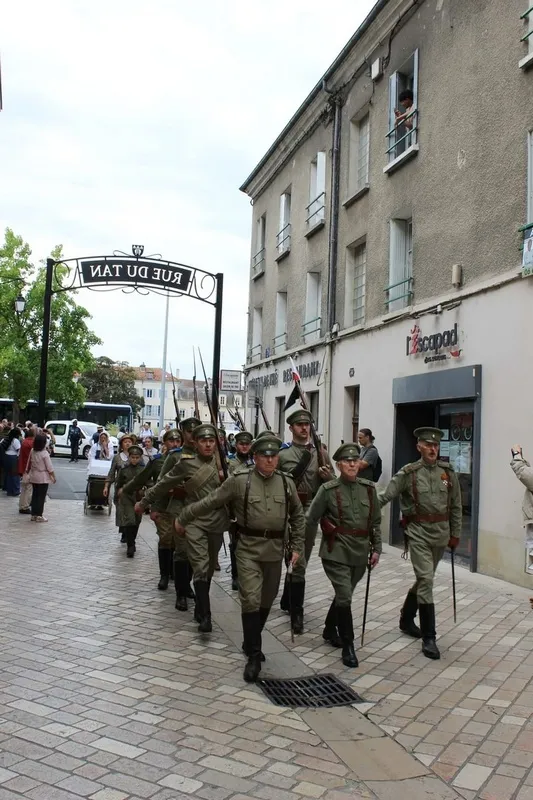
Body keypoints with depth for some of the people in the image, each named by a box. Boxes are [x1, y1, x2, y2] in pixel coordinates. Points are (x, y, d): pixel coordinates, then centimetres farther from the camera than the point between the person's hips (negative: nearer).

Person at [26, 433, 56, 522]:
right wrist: (54, 477, -5)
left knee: (35, 495, 13)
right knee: (41, 497, 1)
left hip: (34, 477, 6)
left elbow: (29, 464, 9)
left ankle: (33, 514, 18)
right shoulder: (45, 453, -17)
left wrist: (28, 473, 21)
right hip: (43, 478, -6)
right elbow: (49, 467, -15)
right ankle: (39, 515, 3)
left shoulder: (32, 452, 1)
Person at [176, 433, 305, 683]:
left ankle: (251, 644, 35)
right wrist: (183, 519, 4)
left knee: (266, 601, 14)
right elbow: (210, 502, -2)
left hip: (275, 550, 4)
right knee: (251, 600, -11)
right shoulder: (239, 480, -9)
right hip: (248, 548, -4)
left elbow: (298, 516, 14)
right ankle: (254, 656, 1)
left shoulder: (286, 483, 2)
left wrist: (297, 547, 10)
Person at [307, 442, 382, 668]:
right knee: (344, 596, -11)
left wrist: (376, 548, 6)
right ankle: (348, 646, 2)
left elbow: (376, 521, 9)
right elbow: (310, 519, 0)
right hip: (336, 552, -4)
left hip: (359, 553, 5)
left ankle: (329, 631, 41)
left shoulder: (369, 488, 3)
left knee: (344, 595, 18)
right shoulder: (328, 489, -8)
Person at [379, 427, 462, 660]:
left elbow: (456, 506, 10)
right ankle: (429, 637, -3)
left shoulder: (448, 472, 3)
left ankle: (406, 620, 39)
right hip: (419, 533, -4)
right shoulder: (408, 473, -7)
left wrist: (455, 534, 10)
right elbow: (384, 497, -9)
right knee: (426, 580, -10)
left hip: (441, 534, 5)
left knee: (424, 579, 18)